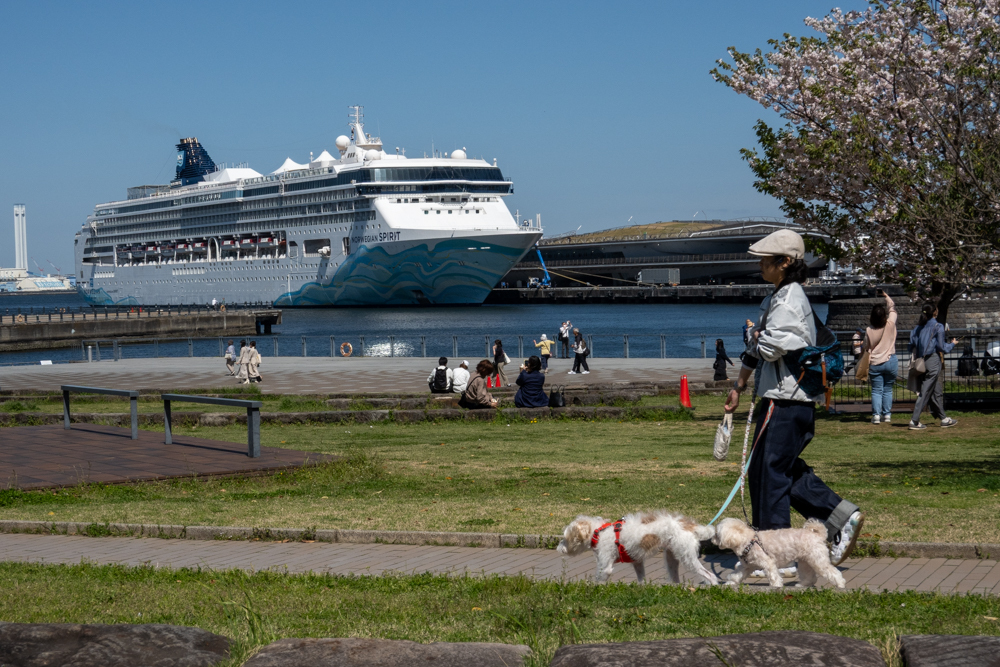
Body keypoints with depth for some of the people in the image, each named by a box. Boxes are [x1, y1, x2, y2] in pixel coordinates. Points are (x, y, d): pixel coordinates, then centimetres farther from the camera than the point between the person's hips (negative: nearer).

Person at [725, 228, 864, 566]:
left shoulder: (789, 300, -15)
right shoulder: (778, 296, 17)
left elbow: (769, 348, -23)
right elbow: (756, 349, 24)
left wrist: (758, 336, -1)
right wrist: (739, 385, 27)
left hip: (786, 399, -10)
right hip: (784, 398, 10)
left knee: (770, 471, -4)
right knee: (787, 470, 15)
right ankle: (842, 518, 16)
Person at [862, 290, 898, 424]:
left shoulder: (869, 331, -7)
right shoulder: (890, 325, -8)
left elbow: (865, 347, 6)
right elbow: (892, 309, 8)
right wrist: (886, 296, 17)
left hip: (875, 363, -1)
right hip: (890, 361, 1)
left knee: (876, 391, 3)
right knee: (888, 390, 10)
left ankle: (876, 414, -5)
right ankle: (887, 414, 10)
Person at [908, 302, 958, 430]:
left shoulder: (918, 328, 11)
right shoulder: (938, 327, -7)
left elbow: (912, 347, 8)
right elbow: (941, 347, -8)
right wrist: (952, 344, 9)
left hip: (921, 361, 7)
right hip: (933, 362, -7)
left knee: (937, 391, 15)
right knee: (925, 392, -6)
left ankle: (944, 419, 20)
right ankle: (914, 421, -9)